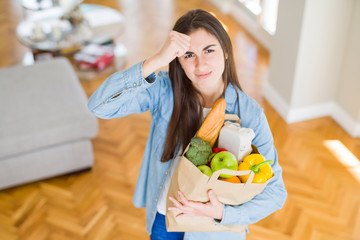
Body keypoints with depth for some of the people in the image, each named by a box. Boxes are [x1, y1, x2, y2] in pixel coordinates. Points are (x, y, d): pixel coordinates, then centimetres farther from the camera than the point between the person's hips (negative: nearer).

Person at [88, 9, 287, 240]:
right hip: (161, 216, 2)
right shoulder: (165, 90, -18)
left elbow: (275, 191, -18)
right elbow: (100, 105, -31)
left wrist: (222, 213, -33)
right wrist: (156, 61, -40)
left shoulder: (249, 113, -23)